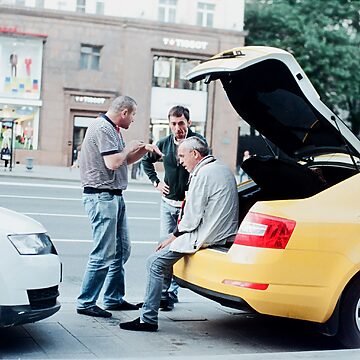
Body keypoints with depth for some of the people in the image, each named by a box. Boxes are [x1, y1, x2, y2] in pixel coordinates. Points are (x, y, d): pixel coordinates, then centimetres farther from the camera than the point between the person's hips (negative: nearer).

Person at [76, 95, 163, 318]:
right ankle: (85, 303, 0)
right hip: (102, 197, -11)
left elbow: (125, 161, 23)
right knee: (104, 255, -8)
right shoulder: (103, 128, -14)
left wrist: (144, 149, 9)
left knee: (121, 251, 15)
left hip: (115, 197, 11)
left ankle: (114, 298, 24)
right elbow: (113, 163, -22)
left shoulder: (112, 129, 18)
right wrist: (130, 147, -6)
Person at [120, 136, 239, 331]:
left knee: (155, 262, -5)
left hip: (206, 238, -10)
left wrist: (173, 237, -3)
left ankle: (148, 319, -3)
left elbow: (192, 218, -17)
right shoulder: (224, 169, 15)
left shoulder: (203, 174, -15)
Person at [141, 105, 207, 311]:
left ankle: (171, 293, 3)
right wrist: (156, 182, 14)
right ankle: (165, 292, 16)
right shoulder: (164, 144, 5)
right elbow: (147, 161, 23)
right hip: (168, 203, 5)